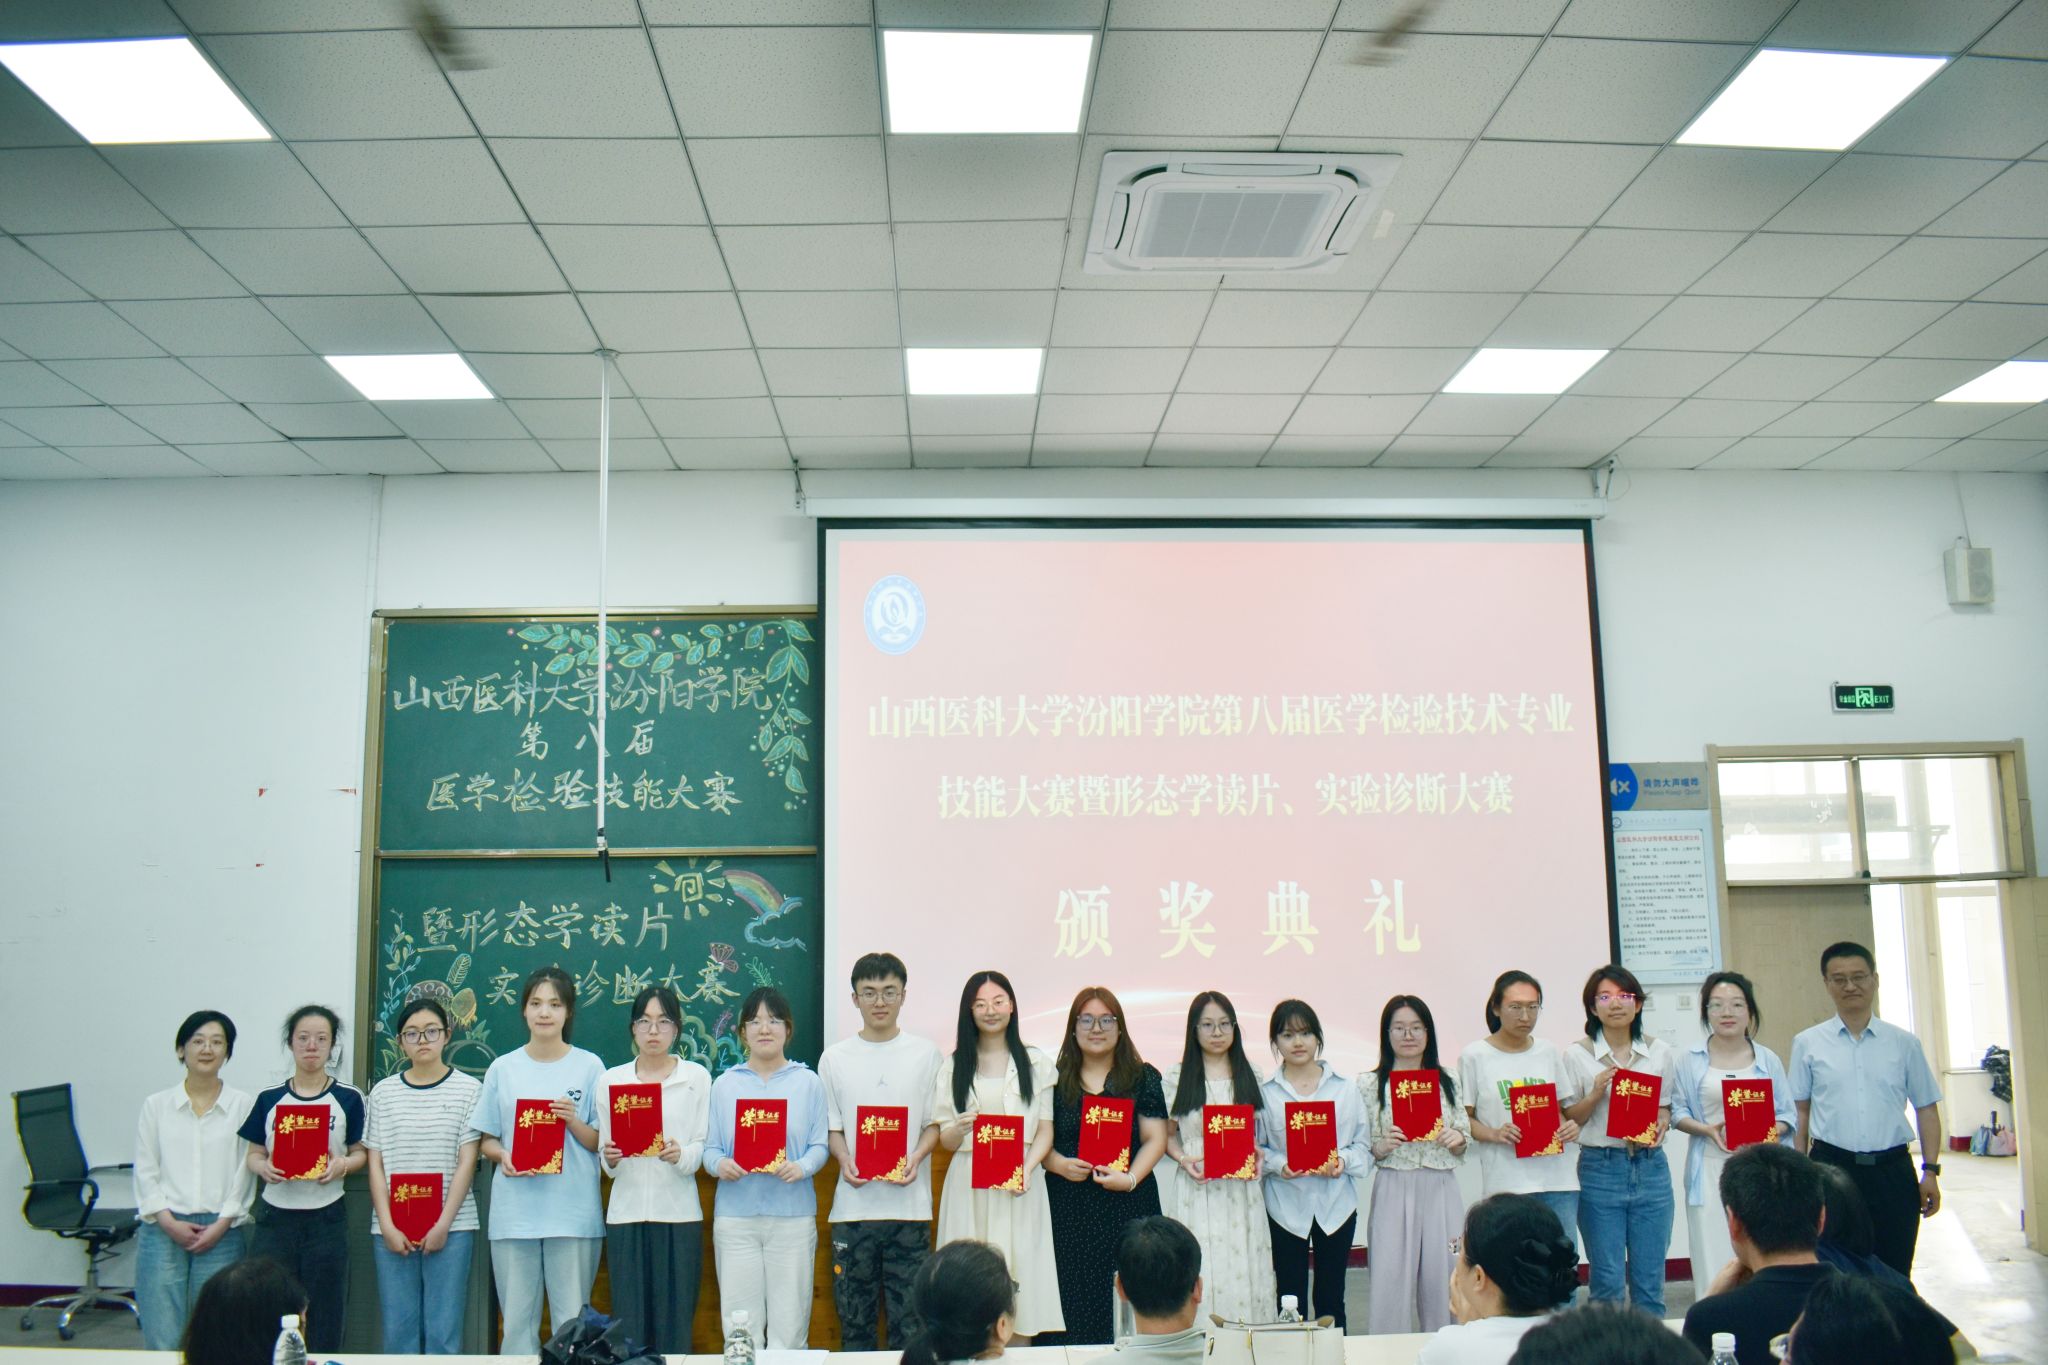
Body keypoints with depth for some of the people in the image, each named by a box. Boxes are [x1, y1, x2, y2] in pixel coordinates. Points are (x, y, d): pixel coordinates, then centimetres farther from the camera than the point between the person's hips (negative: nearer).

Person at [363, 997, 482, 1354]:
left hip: (450, 1226, -2)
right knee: (398, 1333, 3)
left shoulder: (468, 1089, 3)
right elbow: (376, 1164, 6)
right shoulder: (383, 1092, 9)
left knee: (443, 1334, -2)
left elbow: (467, 1162, -1)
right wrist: (386, 1225, -4)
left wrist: (443, 1224, -8)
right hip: (392, 1229, 2)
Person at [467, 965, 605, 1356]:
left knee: (573, 1321, 2)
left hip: (573, 1213, -1)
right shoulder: (503, 1068, 7)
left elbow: (602, 1144, 4)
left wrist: (574, 1122, -15)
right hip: (515, 1213, 2)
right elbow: (486, 1140, 11)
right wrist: (502, 1156, -10)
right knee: (517, 1319, 6)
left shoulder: (589, 1067, 2)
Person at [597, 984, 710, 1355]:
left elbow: (703, 1147, 1)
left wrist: (680, 1155, -20)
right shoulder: (612, 1079, 11)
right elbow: (603, 1153, 10)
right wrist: (610, 1159, -12)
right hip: (626, 1212, 1)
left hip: (679, 1213, -1)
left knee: (675, 1326, -1)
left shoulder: (697, 1077, 6)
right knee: (628, 1327, 1)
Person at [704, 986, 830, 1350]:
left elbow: (820, 1145, 2)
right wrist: (719, 1165, -15)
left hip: (793, 1215, -1)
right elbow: (710, 1147, 6)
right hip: (736, 1215, 1)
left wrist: (800, 1168, -18)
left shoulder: (807, 1082, 7)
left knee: (789, 1323, 1)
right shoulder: (724, 1085, 10)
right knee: (740, 1324, 3)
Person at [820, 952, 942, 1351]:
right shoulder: (835, 1058, 6)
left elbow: (935, 1123, 7)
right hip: (853, 1203, 1)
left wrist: (915, 1158, -12)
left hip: (909, 1203, -1)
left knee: (909, 1320, -1)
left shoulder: (925, 1054, 5)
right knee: (854, 1316, 6)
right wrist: (844, 1160, -10)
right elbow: (830, 1127, 9)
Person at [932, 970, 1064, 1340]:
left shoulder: (1036, 1063, 10)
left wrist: (1026, 1170, -12)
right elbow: (945, 1141, 8)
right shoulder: (954, 1067, 11)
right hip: (969, 1185, 1)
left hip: (1021, 1186, 0)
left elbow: (1045, 1130, 5)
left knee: (1020, 1278, -3)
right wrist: (960, 1129, -15)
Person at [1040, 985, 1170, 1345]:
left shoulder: (1143, 1078, 8)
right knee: (1073, 1302, -3)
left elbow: (1155, 1139, 3)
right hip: (1068, 1207, 1)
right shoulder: (1056, 1079, 10)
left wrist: (1130, 1177, -12)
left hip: (1127, 1205, 0)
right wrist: (1059, 1164, -10)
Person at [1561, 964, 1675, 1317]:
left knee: (1650, 1278, 7)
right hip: (1600, 1169, -2)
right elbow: (1568, 1119, 2)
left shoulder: (1659, 1051, 8)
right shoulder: (1577, 1054, -1)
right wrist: (1596, 1094, -15)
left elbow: (1665, 1106, 17)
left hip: (1650, 1166, 2)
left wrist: (1662, 1124, -5)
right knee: (1607, 1281, 2)